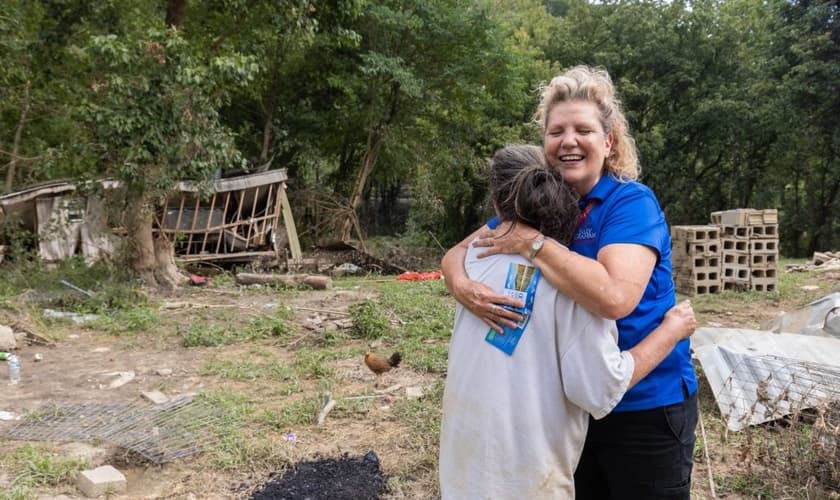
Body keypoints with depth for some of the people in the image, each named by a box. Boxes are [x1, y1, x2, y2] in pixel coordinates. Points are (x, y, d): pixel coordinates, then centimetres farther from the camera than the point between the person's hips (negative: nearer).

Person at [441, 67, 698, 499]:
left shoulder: (632, 203, -17)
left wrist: (532, 242, -28)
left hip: (645, 405, -5)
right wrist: (463, 288, -23)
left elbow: (615, 297, -34)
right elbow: (454, 254, 0)